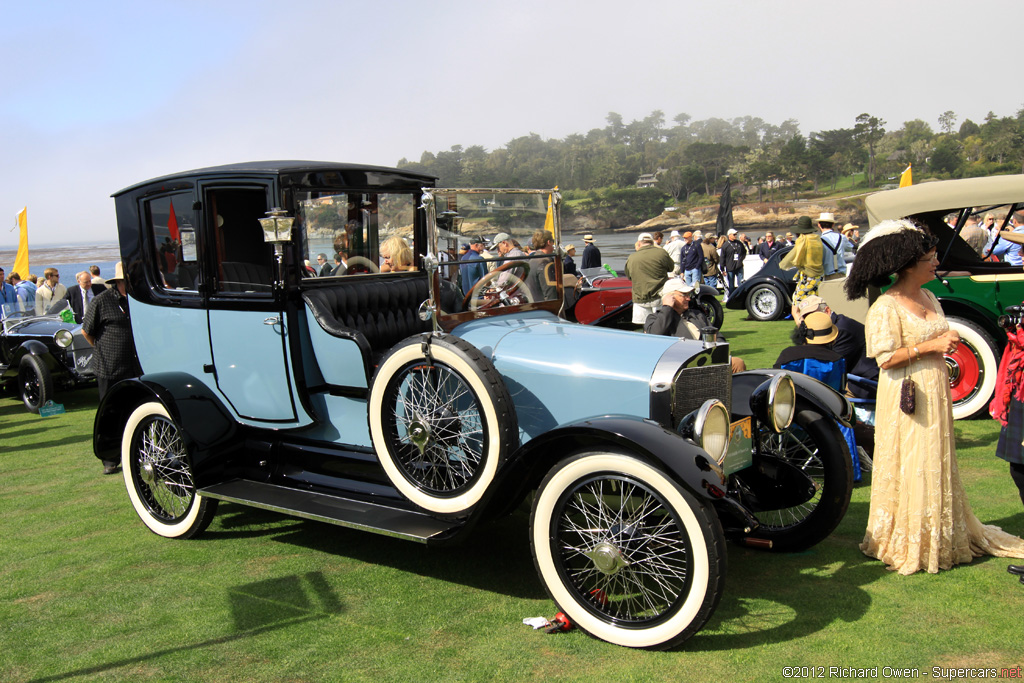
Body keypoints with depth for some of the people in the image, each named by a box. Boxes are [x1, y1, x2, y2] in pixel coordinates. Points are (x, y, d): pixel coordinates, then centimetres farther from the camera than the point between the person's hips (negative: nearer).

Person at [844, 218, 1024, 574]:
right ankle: (908, 544, 13)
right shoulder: (886, 307, -16)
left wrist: (948, 344, 4)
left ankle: (940, 536, 30)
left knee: (937, 467, 16)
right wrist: (931, 346, -22)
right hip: (906, 397, -8)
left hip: (935, 393, 8)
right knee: (910, 470, -1)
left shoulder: (928, 297, 10)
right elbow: (886, 358, -20)